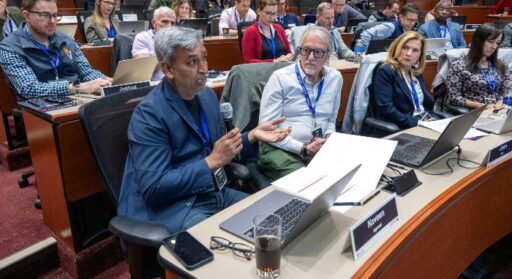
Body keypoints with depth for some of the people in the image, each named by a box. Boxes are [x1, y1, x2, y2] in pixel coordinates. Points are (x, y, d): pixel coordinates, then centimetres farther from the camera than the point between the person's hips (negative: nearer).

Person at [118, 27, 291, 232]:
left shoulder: (207, 95, 5)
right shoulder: (149, 114, -18)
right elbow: (153, 189, -22)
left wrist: (252, 136, 0)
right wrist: (212, 162, -23)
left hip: (215, 194, 8)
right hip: (173, 207, -7)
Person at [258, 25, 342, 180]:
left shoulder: (335, 78, 9)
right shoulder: (280, 78, -7)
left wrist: (329, 137, -1)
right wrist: (303, 149, -17)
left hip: (320, 149, 5)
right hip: (281, 149, -5)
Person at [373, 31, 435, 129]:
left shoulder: (417, 73, 16)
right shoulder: (385, 72, -8)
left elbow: (430, 104, 17)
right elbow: (386, 109, -18)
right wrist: (417, 123, -19)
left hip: (425, 122, 8)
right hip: (401, 128, -8)